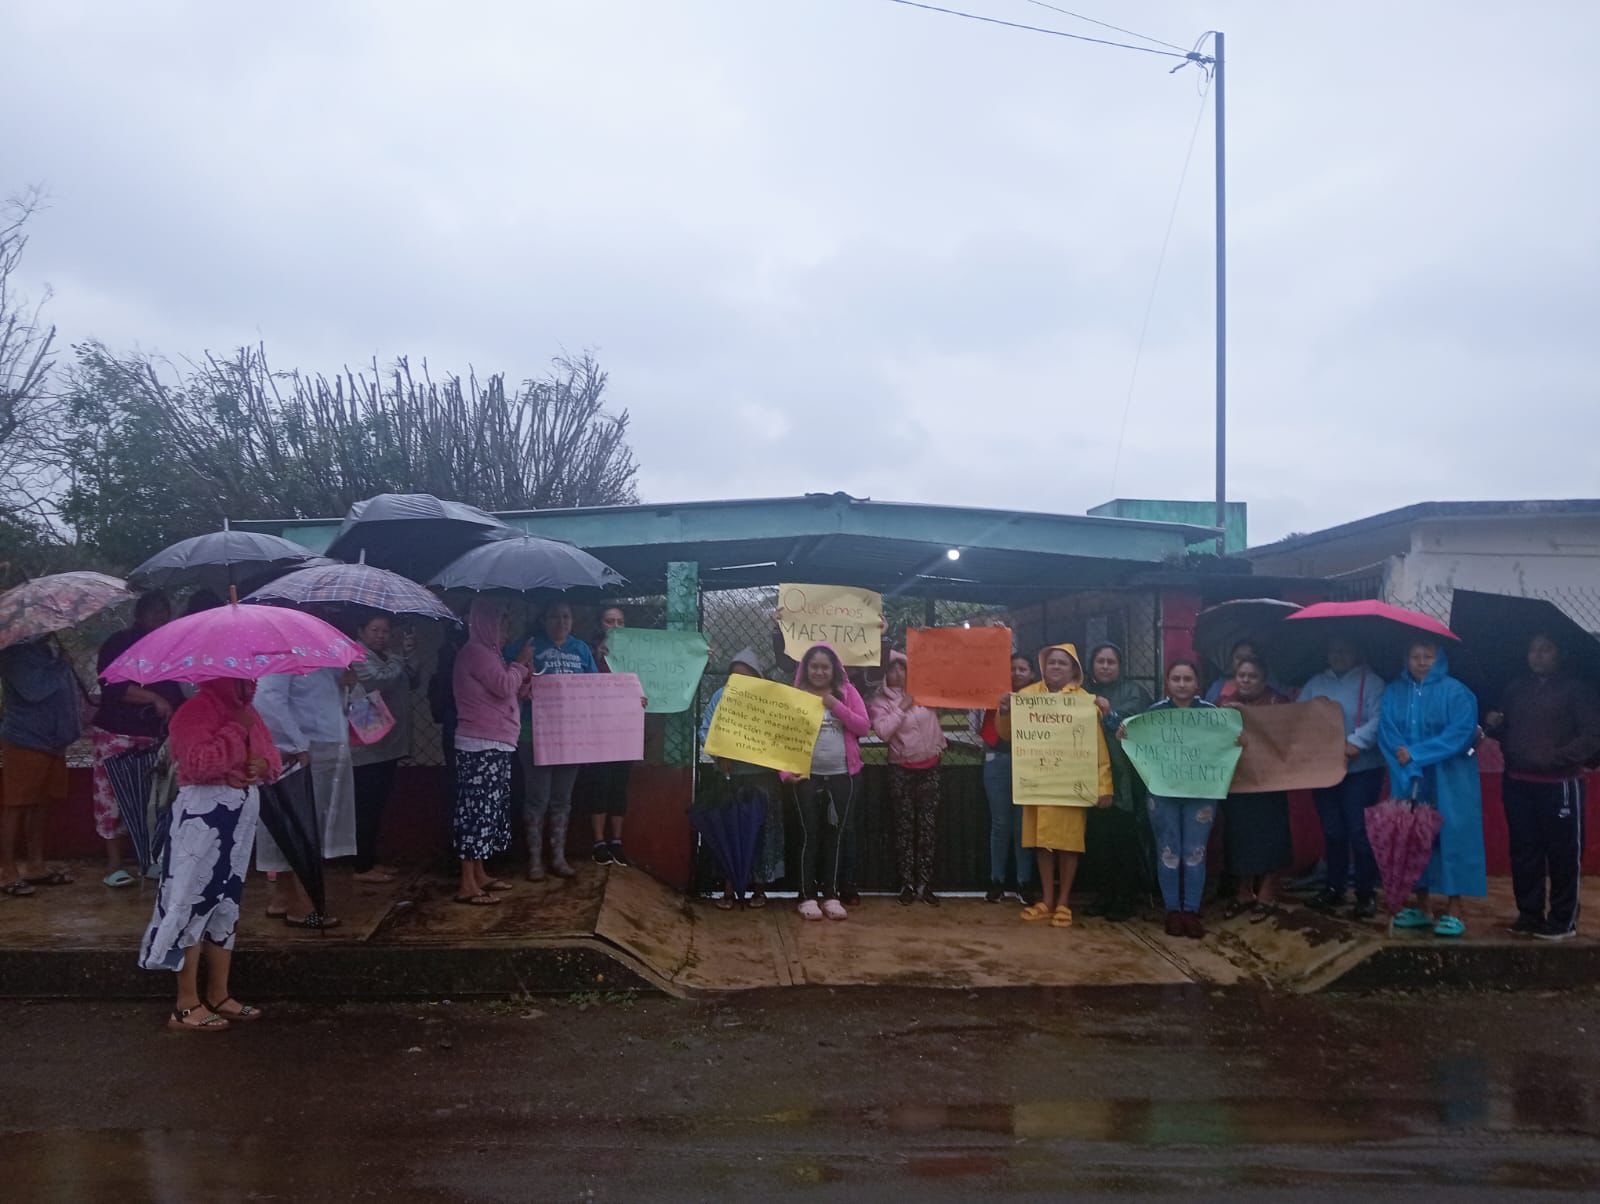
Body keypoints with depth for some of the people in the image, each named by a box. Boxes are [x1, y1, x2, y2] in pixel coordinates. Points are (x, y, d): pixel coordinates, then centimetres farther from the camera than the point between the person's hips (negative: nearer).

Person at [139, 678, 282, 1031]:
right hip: (203, 814, -9)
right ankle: (186, 1006, 3)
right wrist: (237, 730, -20)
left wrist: (265, 764, -4)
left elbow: (272, 755, 19)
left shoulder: (246, 711, 14)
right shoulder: (195, 710, -13)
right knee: (193, 903, -4)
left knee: (228, 904, 14)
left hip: (244, 811, 9)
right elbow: (199, 762, -26)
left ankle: (218, 996, 24)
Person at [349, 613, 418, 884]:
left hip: (388, 745, 9)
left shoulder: (387, 658, 17)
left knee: (376, 807, 14)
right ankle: (363, 867, -1)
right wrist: (401, 657, -11)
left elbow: (411, 682, 10)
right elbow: (382, 681, -24)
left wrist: (410, 655, -3)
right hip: (367, 748, -9)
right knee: (366, 808, -6)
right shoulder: (357, 658, -10)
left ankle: (371, 861, 22)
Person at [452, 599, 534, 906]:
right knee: (477, 810, -10)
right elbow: (505, 687, -22)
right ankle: (467, 886, -10)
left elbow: (506, 693, 23)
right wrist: (521, 664, -6)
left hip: (493, 745, 11)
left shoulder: (485, 653, 21)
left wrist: (524, 671, 8)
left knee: (488, 810, 13)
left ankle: (479, 875, 19)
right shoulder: (476, 652, -12)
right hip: (481, 746, -11)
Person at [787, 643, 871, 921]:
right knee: (810, 833, -1)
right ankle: (807, 896, 5)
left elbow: (864, 726, -2)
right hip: (807, 775, -1)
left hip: (842, 775, 2)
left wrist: (836, 706, -13)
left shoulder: (847, 692, 5)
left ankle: (831, 895, 14)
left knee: (835, 834, 7)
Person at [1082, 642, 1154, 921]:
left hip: (1125, 777, -3)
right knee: (1096, 837, 3)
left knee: (1125, 837, -3)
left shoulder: (1133, 691, 3)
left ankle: (1127, 896, 8)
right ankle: (1106, 893, 16)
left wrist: (1109, 715, -20)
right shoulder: (1084, 692, 13)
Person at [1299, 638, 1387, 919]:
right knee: (1332, 831, 13)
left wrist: (1356, 741, -30)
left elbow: (1378, 720, -16)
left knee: (1360, 832, -4)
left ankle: (1366, 893, 7)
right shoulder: (1315, 684, 13)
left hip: (1361, 769, -5)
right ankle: (1334, 888, 23)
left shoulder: (1371, 682, -3)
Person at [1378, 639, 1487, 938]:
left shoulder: (1455, 692, -5)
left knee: (1450, 836, -4)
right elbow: (1386, 733, -1)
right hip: (1408, 780, 4)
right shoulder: (1393, 692, 7)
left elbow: (1461, 732, -16)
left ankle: (1454, 910, 3)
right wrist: (1409, 768, -15)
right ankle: (1422, 906, 15)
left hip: (1448, 783, -4)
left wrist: (1416, 754, -17)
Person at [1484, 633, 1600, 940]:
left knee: (1563, 854, 1)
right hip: (1518, 785, 5)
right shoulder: (1515, 689, 15)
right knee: (1523, 853, 9)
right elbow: (1506, 732, 22)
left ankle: (1563, 920, 9)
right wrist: (1493, 724, -2)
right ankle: (1529, 914, 19)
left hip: (1559, 785, -5)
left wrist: (1557, 757, -22)